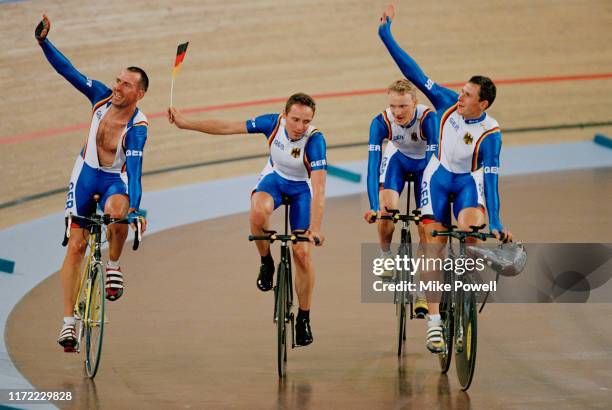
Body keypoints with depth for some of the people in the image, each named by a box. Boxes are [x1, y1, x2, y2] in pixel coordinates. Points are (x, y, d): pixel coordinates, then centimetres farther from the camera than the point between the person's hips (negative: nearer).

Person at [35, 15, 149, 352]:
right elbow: (67, 71, -14)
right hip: (86, 174, 3)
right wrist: (43, 40, -25)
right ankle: (69, 321, 0)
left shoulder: (137, 127, -25)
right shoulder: (102, 97, -14)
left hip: (116, 180, -3)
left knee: (117, 210, -40)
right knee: (76, 245, -2)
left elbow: (134, 169, -34)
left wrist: (135, 208, -44)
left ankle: (113, 266, -13)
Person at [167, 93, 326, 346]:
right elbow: (228, 127, -14)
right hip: (274, 177, 2)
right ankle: (266, 263, -6)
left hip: (302, 187, -2)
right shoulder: (273, 123, -25)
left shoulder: (315, 140, -34)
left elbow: (319, 190, -38)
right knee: (258, 212, -34)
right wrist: (186, 124, -13)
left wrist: (315, 228, -47)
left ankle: (303, 318, 9)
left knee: (302, 252, -9)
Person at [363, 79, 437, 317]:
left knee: (426, 225, -9)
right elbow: (372, 165, -36)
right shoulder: (381, 122, -32)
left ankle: (422, 293, 2)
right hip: (398, 159, 1)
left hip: (425, 163, -1)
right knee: (386, 208, -26)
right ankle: (386, 258, 3)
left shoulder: (428, 118, -37)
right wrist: (374, 207, -46)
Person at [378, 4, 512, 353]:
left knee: (472, 228, -32)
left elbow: (491, 177, -25)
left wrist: (496, 222, -31)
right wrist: (387, 36, -17)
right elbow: (415, 74, -14)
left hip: (469, 180, -2)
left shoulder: (490, 133, -23)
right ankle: (434, 322, -9)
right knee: (434, 243, -8)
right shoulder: (448, 103, -16)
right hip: (439, 175, 2)